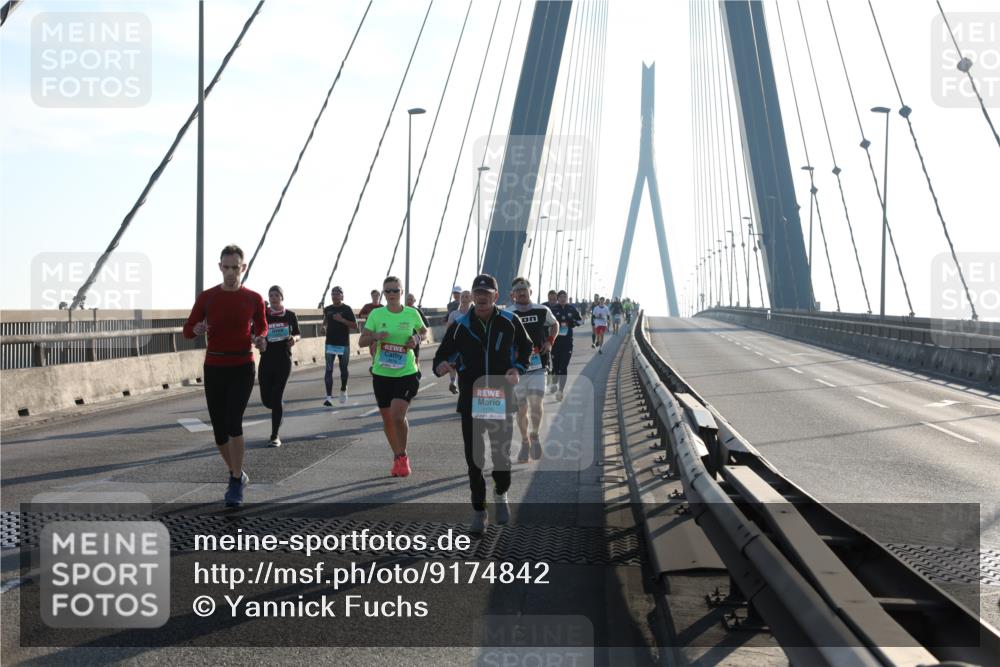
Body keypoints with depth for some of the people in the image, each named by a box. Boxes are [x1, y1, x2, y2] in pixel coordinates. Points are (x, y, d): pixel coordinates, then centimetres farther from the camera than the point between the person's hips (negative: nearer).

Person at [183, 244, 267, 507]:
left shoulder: (254, 299, -2)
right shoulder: (206, 297, -2)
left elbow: (261, 326, 16)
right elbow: (187, 330, 3)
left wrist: (260, 339, -7)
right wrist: (197, 329, -21)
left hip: (242, 369, -2)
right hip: (214, 369, 2)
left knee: (233, 422, -20)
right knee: (219, 428, 6)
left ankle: (236, 484, -9)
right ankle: (237, 474, 30)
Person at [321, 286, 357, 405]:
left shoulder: (347, 309, -5)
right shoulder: (327, 309, 6)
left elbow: (355, 326, -10)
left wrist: (342, 320, -20)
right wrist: (324, 327, 7)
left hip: (344, 344, -2)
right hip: (330, 344, 2)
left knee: (344, 369, 11)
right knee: (329, 370, -8)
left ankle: (343, 390, 36)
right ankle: (329, 396, -11)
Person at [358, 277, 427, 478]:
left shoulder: (412, 314, -1)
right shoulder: (376, 314, -1)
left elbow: (424, 331, 18)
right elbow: (361, 341, 1)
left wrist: (417, 339, -4)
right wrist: (375, 337, -19)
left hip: (406, 373, -2)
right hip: (382, 374, 2)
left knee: (398, 416, -17)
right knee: (387, 419, 10)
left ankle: (402, 456, 4)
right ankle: (397, 457, 29)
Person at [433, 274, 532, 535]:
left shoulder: (510, 322, 0)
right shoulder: (459, 326, -2)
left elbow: (526, 347, 15)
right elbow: (442, 355, 1)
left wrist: (518, 368, -3)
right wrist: (441, 366, -23)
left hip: (501, 402, 0)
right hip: (471, 402, 0)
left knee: (502, 455, 4)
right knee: (474, 459, 2)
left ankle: (500, 495, 35)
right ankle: (479, 512, 14)